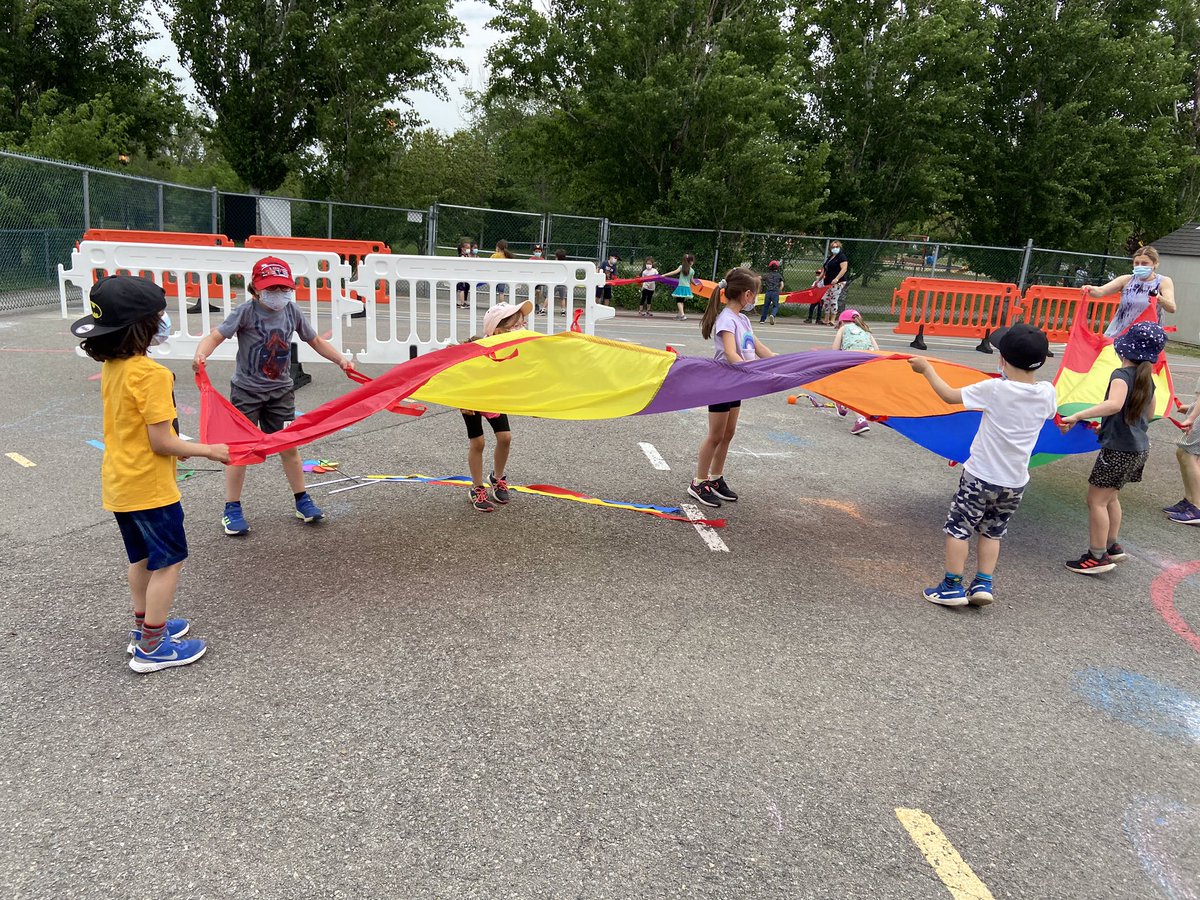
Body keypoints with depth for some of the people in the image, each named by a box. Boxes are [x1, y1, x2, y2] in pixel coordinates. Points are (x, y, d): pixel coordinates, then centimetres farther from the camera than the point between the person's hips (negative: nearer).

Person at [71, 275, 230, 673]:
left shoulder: (112, 368, 4)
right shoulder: (150, 374, -23)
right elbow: (162, 442, -22)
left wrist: (178, 444, 17)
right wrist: (208, 451, -11)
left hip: (119, 483, 9)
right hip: (148, 487, -9)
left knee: (141, 558, 22)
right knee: (168, 563, 2)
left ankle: (145, 626, 35)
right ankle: (151, 647, 9)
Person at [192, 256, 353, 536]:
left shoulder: (293, 312, -3)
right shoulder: (246, 312, -15)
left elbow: (316, 341, 10)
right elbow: (215, 336, -22)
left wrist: (340, 360, -1)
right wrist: (200, 355, -43)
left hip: (281, 391, 3)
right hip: (247, 390, -3)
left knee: (289, 446, 8)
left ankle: (302, 501, 23)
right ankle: (232, 510, 14)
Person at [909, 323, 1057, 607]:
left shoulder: (995, 389, -19)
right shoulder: (1047, 393, -5)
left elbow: (949, 395, -8)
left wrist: (926, 369, 6)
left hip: (980, 476, -5)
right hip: (1015, 482, 5)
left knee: (957, 528, 7)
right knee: (992, 532, 21)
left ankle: (952, 586, 9)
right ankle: (983, 584, 17)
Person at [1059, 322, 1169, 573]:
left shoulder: (1122, 375, -17)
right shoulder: (1147, 379, 9)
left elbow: (1114, 404, -37)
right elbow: (1149, 413, 22)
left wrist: (1077, 416, -41)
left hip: (1119, 449, -9)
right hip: (1140, 448, 9)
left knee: (1096, 499, -2)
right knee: (1110, 497, 22)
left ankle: (1097, 557, 2)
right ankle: (1112, 546, 31)